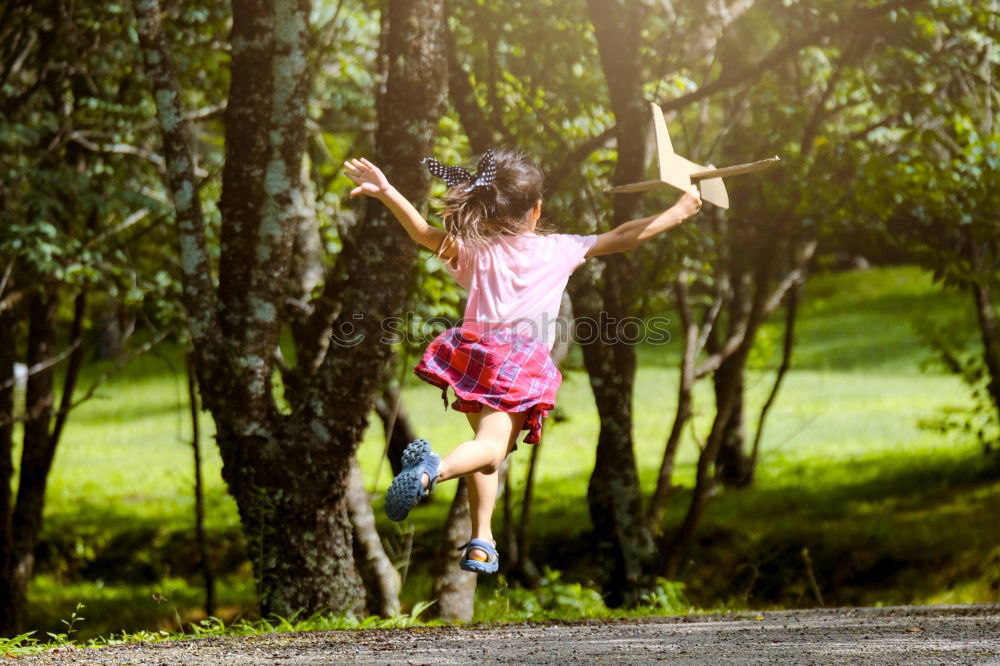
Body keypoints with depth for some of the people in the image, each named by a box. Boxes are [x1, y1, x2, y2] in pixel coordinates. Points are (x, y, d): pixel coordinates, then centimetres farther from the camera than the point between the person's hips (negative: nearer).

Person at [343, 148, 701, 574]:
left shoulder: (475, 251, 11)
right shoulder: (560, 251, 9)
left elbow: (423, 232, -1)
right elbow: (624, 237, 15)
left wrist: (386, 193, 2)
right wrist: (678, 213, 25)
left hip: (475, 352, 4)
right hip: (522, 364, -4)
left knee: (488, 445, 22)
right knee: (491, 447, -18)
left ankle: (481, 540, 17)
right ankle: (433, 470, -50)